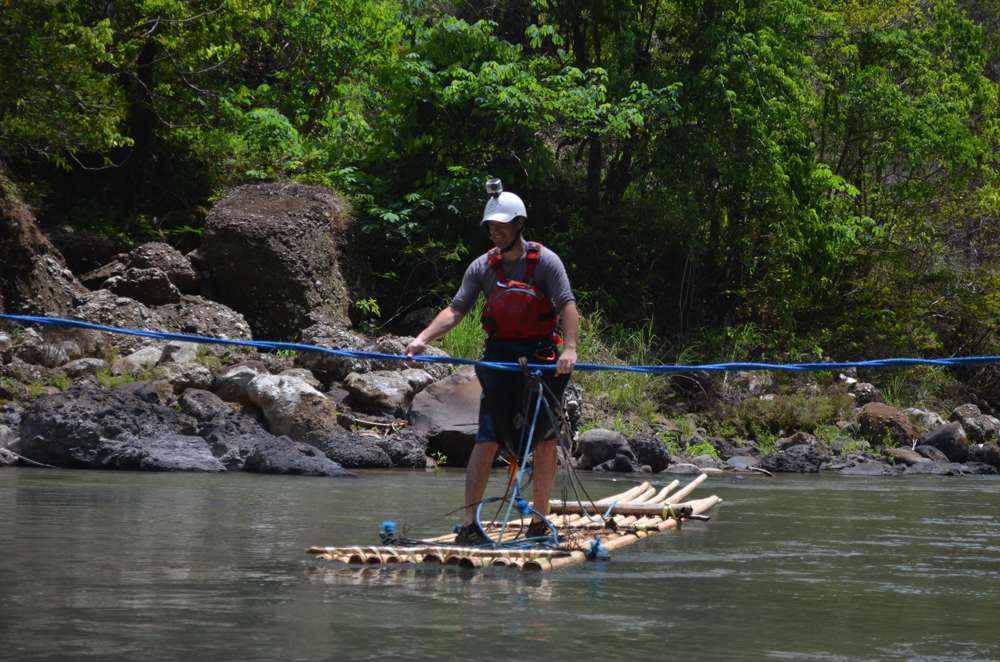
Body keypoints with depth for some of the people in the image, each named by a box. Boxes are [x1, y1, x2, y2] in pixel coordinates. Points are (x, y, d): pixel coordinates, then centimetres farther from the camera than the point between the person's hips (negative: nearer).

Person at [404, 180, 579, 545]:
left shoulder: (544, 261, -5)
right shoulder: (483, 267, 2)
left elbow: (568, 305, -13)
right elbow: (456, 309, -2)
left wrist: (570, 349, -28)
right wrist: (423, 339, -17)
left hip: (542, 358, -1)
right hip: (500, 358, 1)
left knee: (545, 440, 3)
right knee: (487, 438, -8)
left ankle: (539, 521, 15)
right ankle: (469, 524, -12)